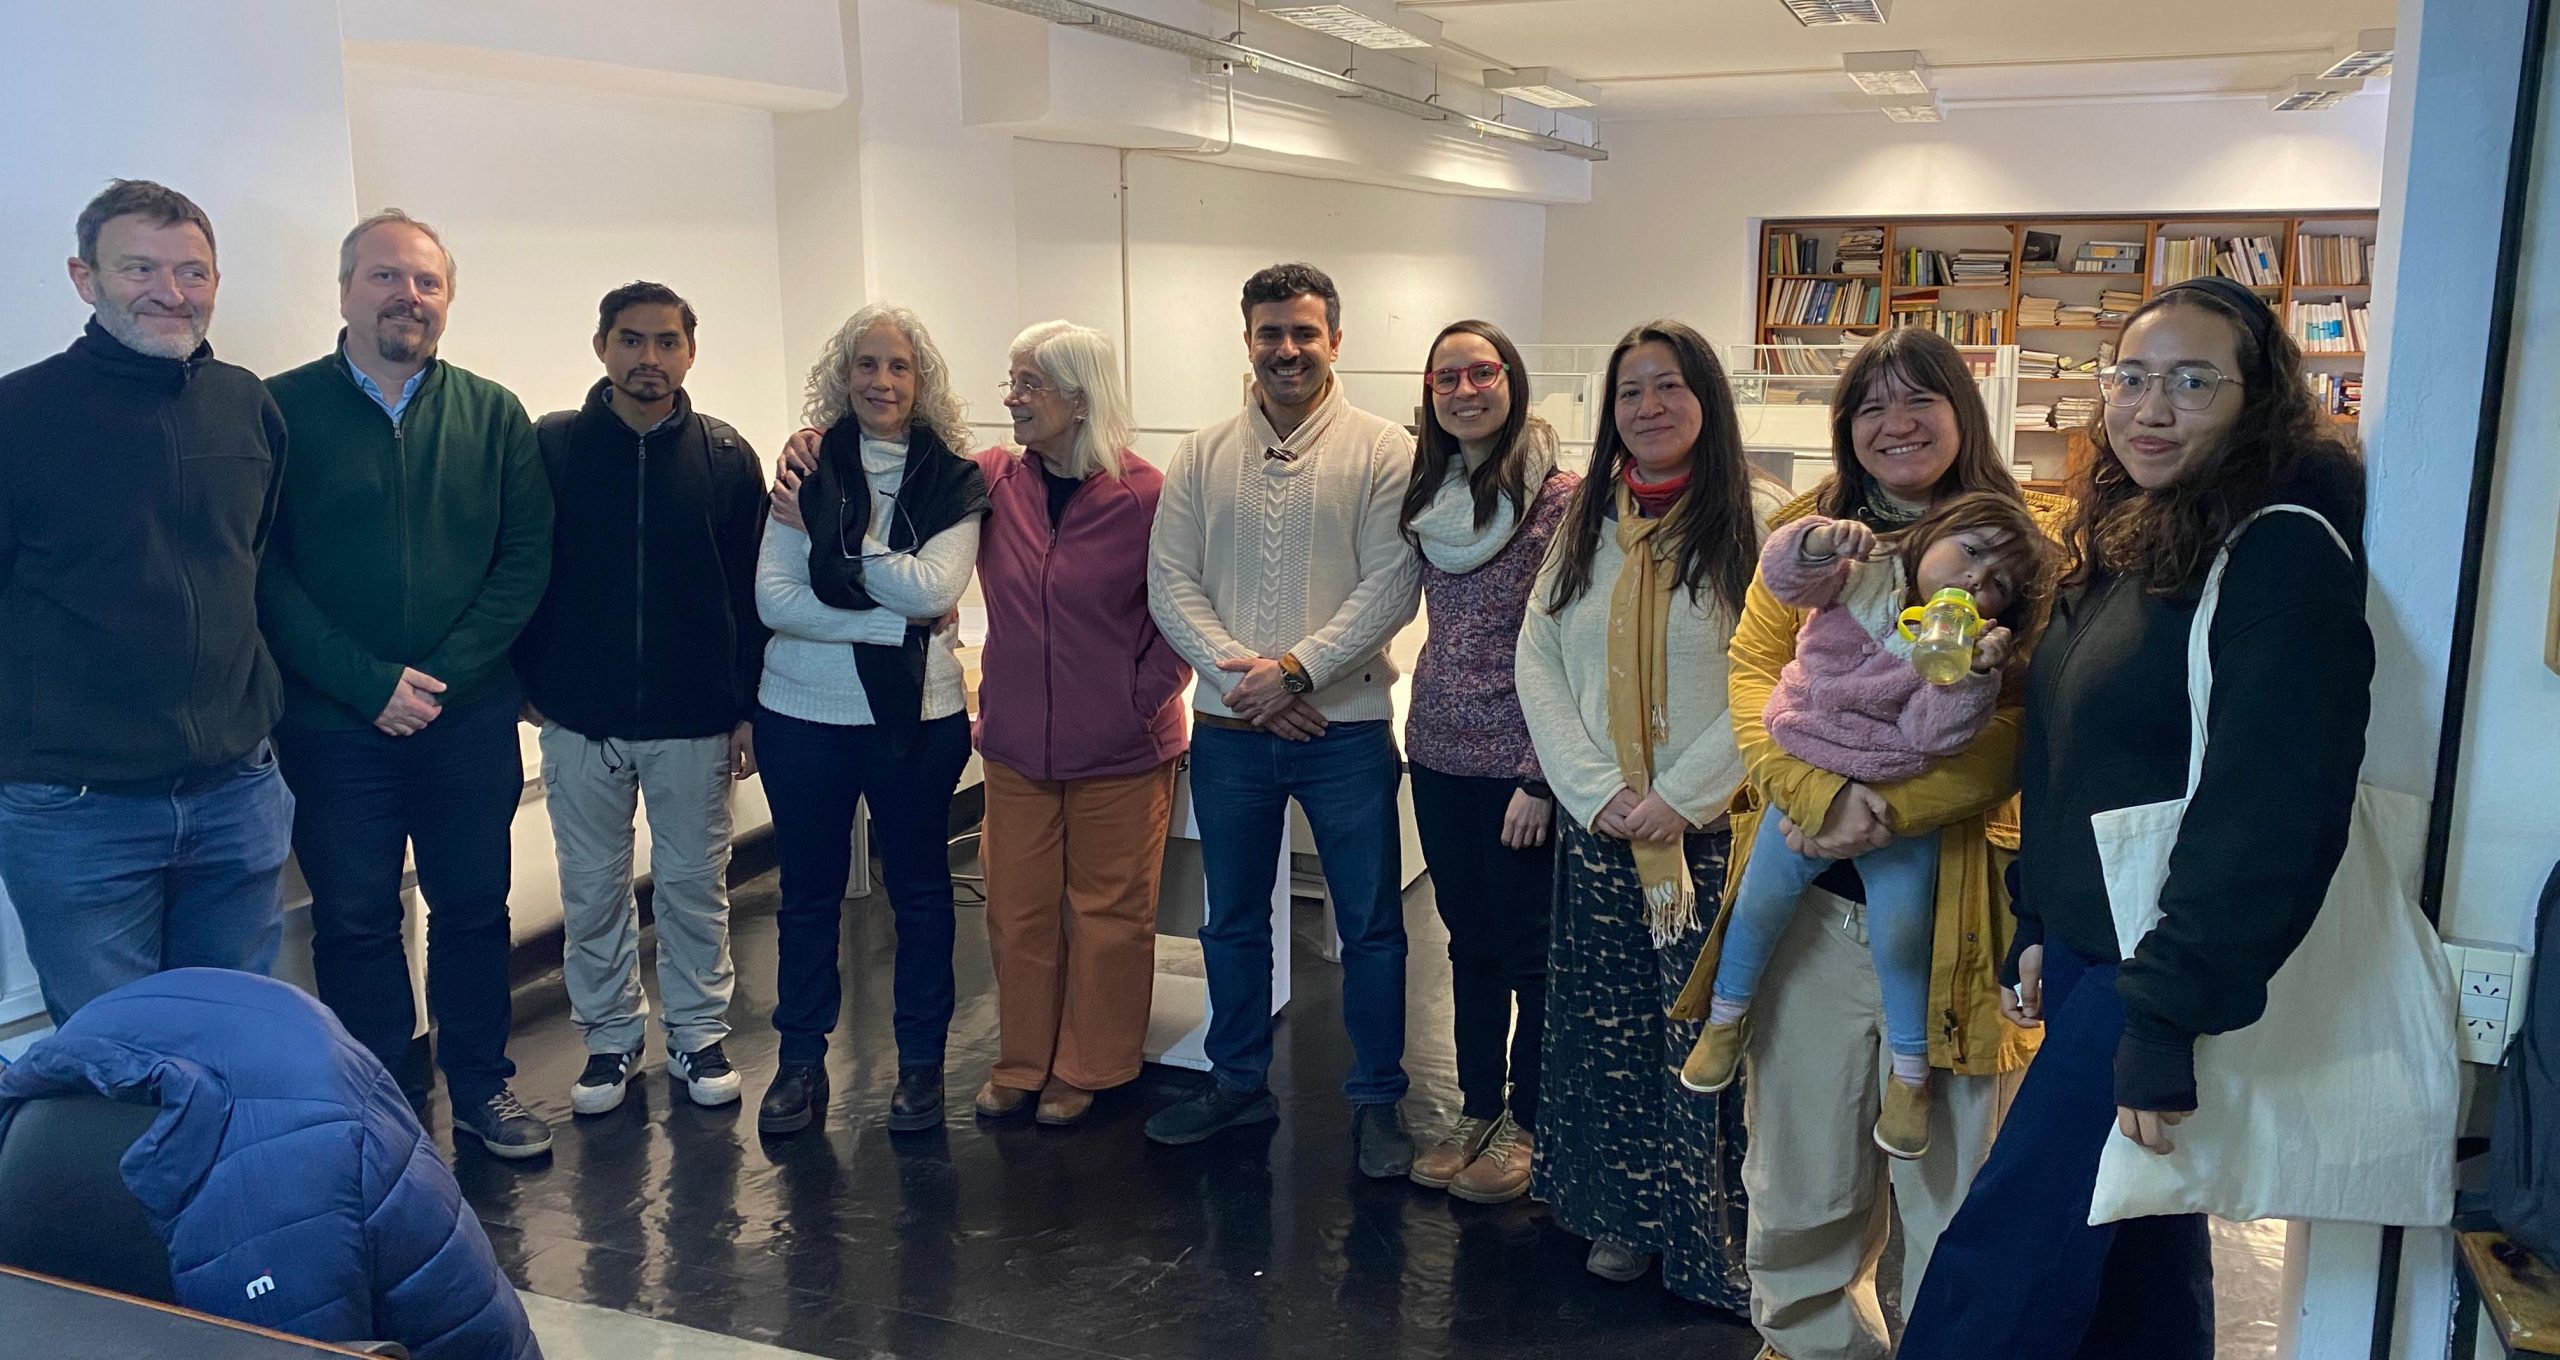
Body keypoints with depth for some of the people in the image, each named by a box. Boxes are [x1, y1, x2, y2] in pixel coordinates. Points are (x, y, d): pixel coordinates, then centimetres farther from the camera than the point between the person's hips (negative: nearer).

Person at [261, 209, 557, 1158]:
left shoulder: (492, 416, 4)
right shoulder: (282, 411, -2)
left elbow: (527, 557, -1)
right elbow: (262, 572, -7)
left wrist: (445, 672, -13)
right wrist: (370, 682, -15)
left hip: (471, 717, 2)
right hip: (332, 725, -1)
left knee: (473, 907, 12)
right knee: (354, 922, 9)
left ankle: (480, 1087, 28)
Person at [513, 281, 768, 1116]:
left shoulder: (725, 457, 0)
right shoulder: (550, 447, -1)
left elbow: (750, 591, 0)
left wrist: (746, 708, -3)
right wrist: (529, 682, -1)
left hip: (694, 722, 0)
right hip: (580, 721, 1)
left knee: (695, 886, 10)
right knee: (592, 892, 11)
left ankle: (699, 1034, 25)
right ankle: (610, 1038, 26)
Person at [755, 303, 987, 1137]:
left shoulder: (953, 480, -3)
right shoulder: (807, 471, -3)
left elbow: (935, 588, -18)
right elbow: (772, 598, -12)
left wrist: (827, 538, -16)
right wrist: (893, 622, -18)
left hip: (917, 717, 0)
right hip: (804, 717, 1)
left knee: (919, 887, 12)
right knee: (808, 891, 13)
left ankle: (921, 1061, 27)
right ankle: (801, 1060, 29)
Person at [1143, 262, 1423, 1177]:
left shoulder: (1382, 451, -4)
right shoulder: (1202, 458, 6)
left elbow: (1391, 586, -11)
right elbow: (1170, 585, 1)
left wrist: (1294, 670, -18)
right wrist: (1238, 676, -13)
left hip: (1345, 727, -3)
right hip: (1227, 729, 3)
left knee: (1370, 924, 6)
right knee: (1233, 920, 16)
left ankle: (1376, 1101, 21)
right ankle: (1238, 1082, 33)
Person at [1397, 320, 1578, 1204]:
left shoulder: (1558, 498, -12)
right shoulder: (1427, 499, 7)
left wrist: (1539, 775, -16)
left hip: (1519, 764, -6)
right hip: (1440, 756, 6)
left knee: (1527, 947, 7)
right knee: (1468, 941, 16)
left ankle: (1526, 1121, 23)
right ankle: (1477, 1107, 30)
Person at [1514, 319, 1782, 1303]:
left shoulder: (1755, 522, -5)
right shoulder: (1587, 522, 9)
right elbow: (1537, 661, 5)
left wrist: (1680, 797, -16)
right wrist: (1595, 789, -7)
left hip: (1712, 832, -4)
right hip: (1596, 832, 4)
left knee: (1707, 1033, 0)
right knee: (1607, 1027, 10)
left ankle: (1712, 1242, 15)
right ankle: (1625, 1215, 25)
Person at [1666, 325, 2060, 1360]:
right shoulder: (1809, 533, 10)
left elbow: (2027, 721, -9)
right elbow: (1753, 672, 1)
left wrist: (1893, 811, -20)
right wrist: (1819, 793, -17)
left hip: (1954, 909, -2)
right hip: (1811, 897, 3)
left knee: (1951, 1178, 8)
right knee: (1802, 1176, 12)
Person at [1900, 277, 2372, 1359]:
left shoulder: (2282, 552, -17)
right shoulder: (2130, 546, 12)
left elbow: (2271, 814, -24)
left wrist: (2169, 1022, -24)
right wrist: (2040, 926, 13)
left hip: (2163, 974, -9)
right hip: (2088, 947, 9)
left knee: (1999, 1270, -4)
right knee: (2140, 1261, 21)